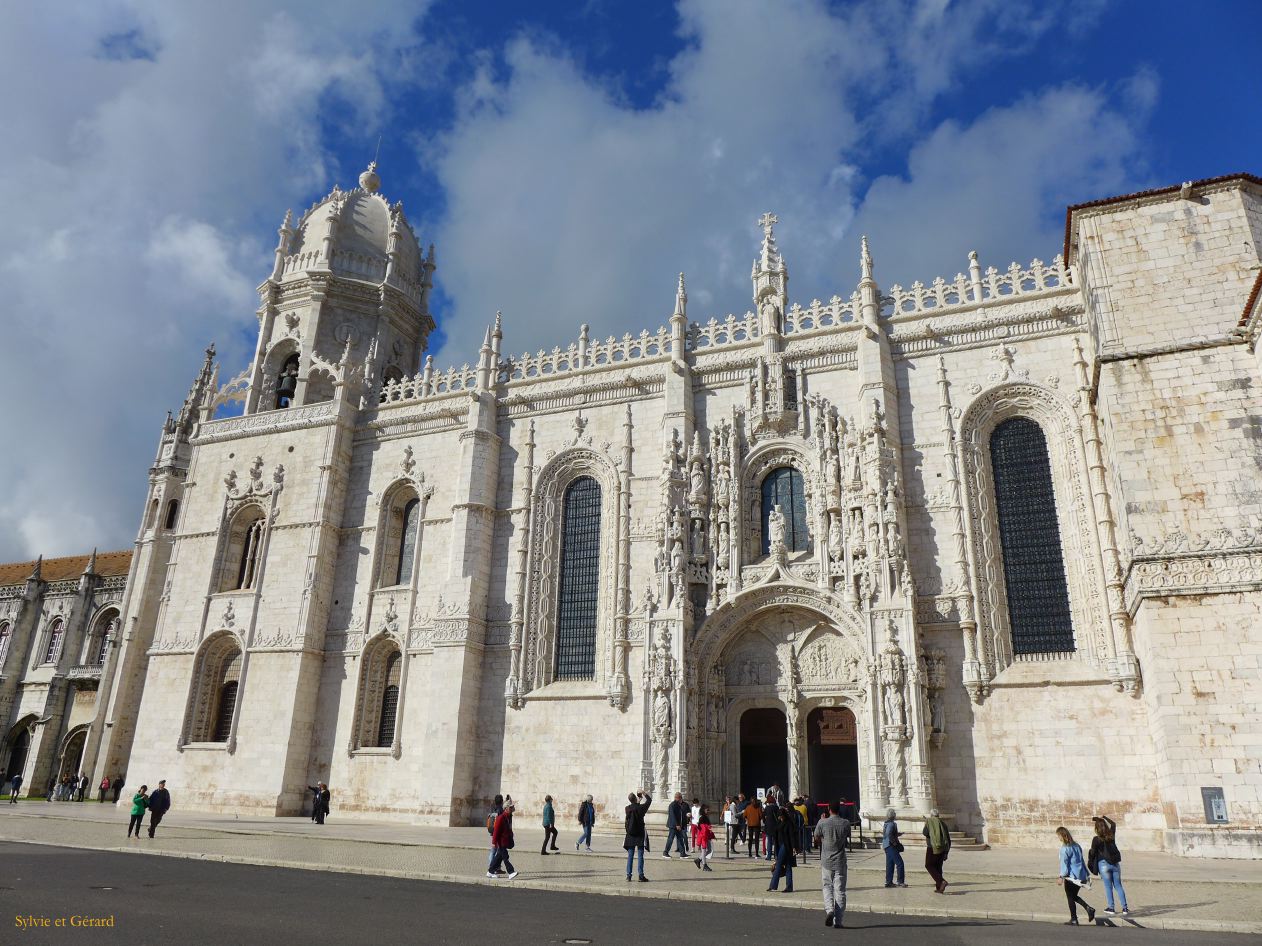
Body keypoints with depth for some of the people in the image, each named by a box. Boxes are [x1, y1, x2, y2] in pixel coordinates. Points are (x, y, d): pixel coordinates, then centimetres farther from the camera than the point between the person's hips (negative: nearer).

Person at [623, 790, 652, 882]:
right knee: (640, 855, 0)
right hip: (639, 834, -3)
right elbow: (649, 800, 3)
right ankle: (641, 876, -1)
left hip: (630, 835, 4)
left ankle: (628, 875, 8)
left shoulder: (627, 808, -3)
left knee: (630, 855, 9)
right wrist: (644, 793, 16)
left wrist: (639, 799, 26)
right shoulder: (640, 808, -12)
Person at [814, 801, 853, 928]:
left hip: (826, 861, -1)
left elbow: (816, 837, 7)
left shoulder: (823, 823, -9)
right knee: (840, 890, 6)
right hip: (840, 861, 1)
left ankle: (829, 909, -10)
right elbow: (848, 840, 10)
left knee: (827, 887, 14)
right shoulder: (846, 823, -5)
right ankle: (838, 921, 5)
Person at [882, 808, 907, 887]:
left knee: (890, 864, 12)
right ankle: (900, 882, -5)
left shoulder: (886, 824, 13)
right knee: (900, 863, -6)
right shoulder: (891, 824, -16)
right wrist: (895, 843, -19)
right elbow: (889, 834, -29)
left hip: (887, 846, 10)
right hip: (891, 846, -10)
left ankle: (888, 882, 14)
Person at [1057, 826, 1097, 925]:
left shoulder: (1065, 848, -16)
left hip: (1071, 877, -8)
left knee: (1070, 898, 6)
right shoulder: (1076, 846, 7)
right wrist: (1087, 874, 23)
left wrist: (1061, 877, -16)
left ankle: (1074, 920, 11)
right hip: (1081, 876, 8)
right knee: (1074, 896, 20)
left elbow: (1064, 863, -18)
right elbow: (1081, 860, 15)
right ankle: (1089, 909, 4)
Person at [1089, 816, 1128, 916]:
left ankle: (1111, 908, 10)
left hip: (1104, 864, -4)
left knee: (1108, 886, 5)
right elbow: (1113, 824, 19)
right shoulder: (1111, 835, 0)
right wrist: (1103, 817, 28)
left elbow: (1093, 852, -8)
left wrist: (1089, 863, 6)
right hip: (1115, 863, 4)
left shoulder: (1096, 839, -13)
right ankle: (1125, 908, 10)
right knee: (1118, 886, 11)